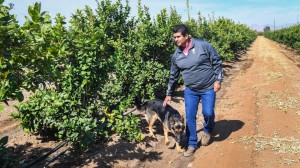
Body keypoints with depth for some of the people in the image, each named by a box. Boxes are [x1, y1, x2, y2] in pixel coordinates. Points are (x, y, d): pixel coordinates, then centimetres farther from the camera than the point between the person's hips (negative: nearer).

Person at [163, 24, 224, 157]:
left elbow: (217, 62, -6)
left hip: (208, 88, -3)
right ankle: (192, 144, 19)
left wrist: (218, 80, -11)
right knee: (190, 116, 2)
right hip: (190, 90, 3)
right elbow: (173, 76, 10)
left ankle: (207, 131, 30)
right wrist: (169, 94, 14)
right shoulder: (176, 55, 0)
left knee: (208, 113, -6)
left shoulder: (203, 45, -13)